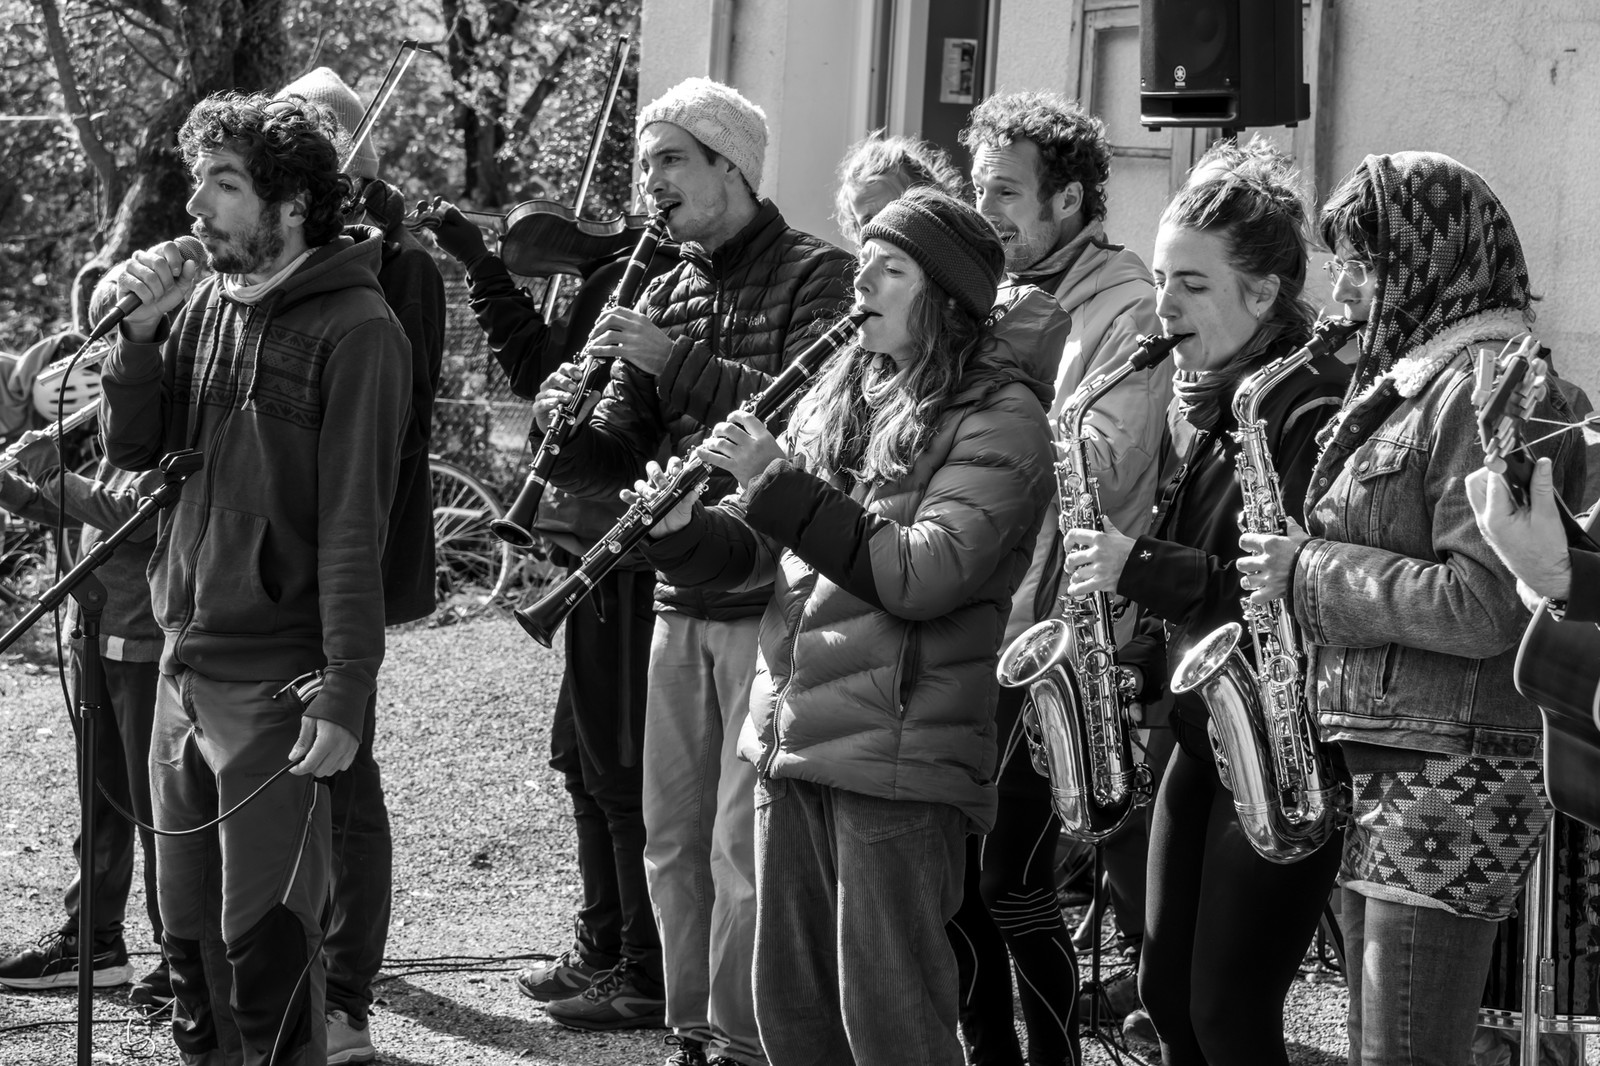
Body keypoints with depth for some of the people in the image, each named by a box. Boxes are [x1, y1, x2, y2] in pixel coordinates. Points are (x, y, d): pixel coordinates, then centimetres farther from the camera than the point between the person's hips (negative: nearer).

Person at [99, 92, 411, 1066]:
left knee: (265, 942, -5)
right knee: (190, 933, 14)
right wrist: (144, 332, -5)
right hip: (185, 666, 7)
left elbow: (354, 528, -14)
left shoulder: (353, 331, -11)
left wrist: (345, 695, -18)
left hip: (277, 684, -7)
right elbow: (132, 450, 10)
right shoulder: (205, 306, 10)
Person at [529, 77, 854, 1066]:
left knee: (743, 847, -7)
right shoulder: (667, 294, 15)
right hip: (680, 602, 7)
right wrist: (563, 431, -9)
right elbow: (620, 459, 13)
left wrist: (679, 363, -22)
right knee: (674, 840, 10)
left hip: (774, 603, -7)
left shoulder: (818, 277, -5)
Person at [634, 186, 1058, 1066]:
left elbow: (924, 576, -20)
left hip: (899, 754, -7)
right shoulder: (843, 388, 14)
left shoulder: (1001, 420, -8)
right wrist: (684, 530, -7)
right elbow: (760, 551, 16)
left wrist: (778, 481, -20)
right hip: (792, 732, 7)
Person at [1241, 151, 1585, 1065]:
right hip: (1383, 767, 10)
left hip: (1454, 777, -10)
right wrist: (1307, 560, 6)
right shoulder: (1412, 383, 18)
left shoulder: (1486, 386, -13)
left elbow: (1481, 608, -21)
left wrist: (1311, 570, -13)